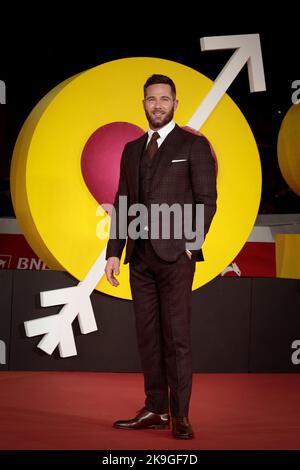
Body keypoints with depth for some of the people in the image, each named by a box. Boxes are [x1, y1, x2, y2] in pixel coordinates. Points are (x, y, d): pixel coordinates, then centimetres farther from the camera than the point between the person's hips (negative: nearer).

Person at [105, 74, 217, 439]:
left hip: (175, 254, -5)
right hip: (140, 255, 5)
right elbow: (122, 204, 15)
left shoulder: (194, 145, 1)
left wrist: (191, 245, -11)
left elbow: (206, 200, -3)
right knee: (147, 336, 7)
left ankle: (179, 415, -1)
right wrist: (113, 253, 8)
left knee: (176, 336, -6)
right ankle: (155, 410, 14)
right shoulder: (131, 150, 16)